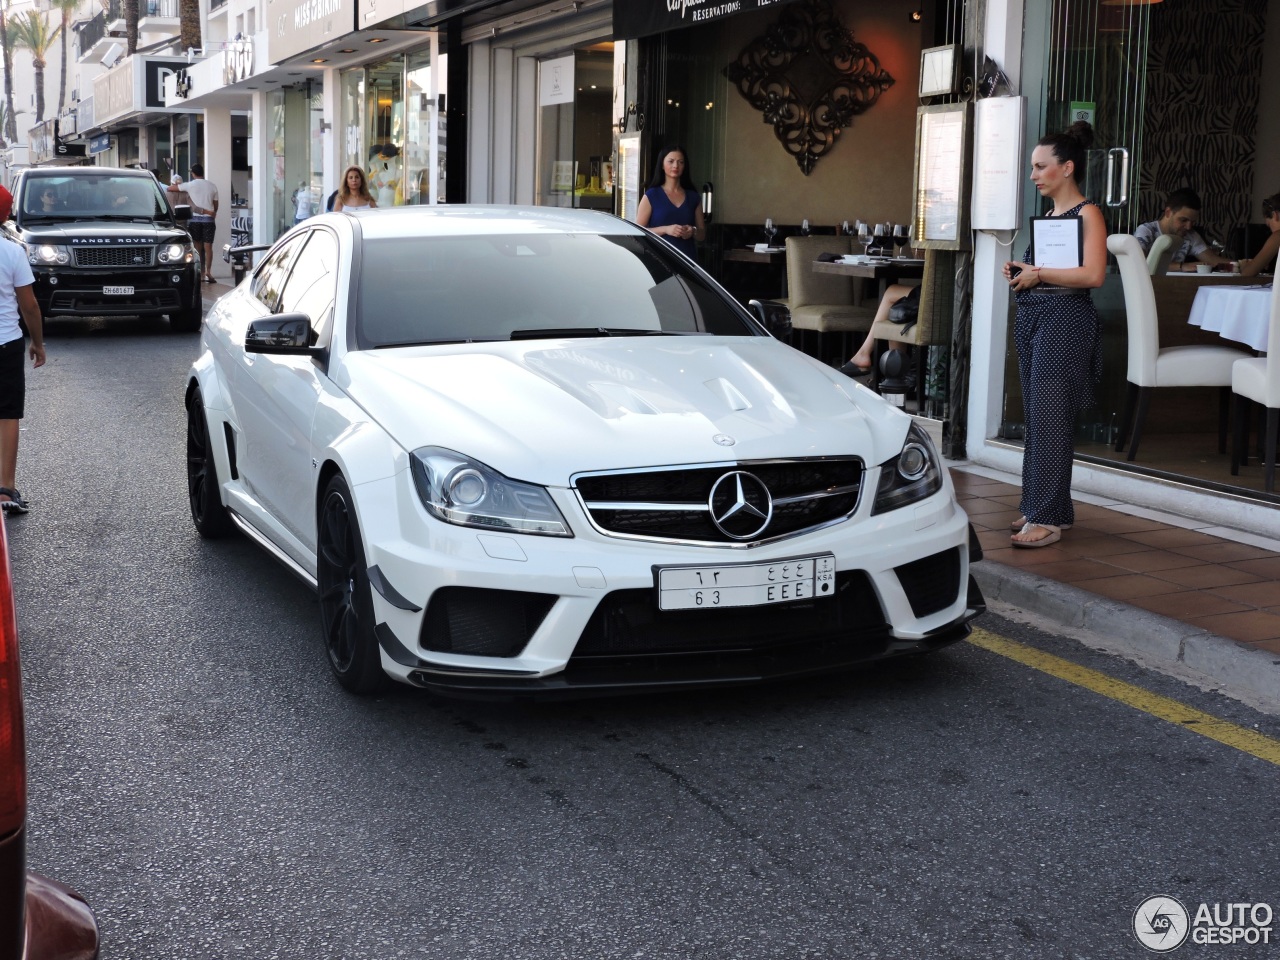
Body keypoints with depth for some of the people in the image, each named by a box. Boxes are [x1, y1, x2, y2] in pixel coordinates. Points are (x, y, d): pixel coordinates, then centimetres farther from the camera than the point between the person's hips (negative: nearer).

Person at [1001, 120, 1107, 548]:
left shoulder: (1087, 214, -8)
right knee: (1035, 417, 9)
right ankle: (1043, 507, 17)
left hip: (1065, 323, -9)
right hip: (1033, 320, 9)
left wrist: (1038, 273, -14)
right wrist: (1020, 272, 7)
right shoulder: (1048, 215, 17)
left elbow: (1093, 273, -20)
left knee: (1049, 418, -10)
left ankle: (1048, 519, -7)